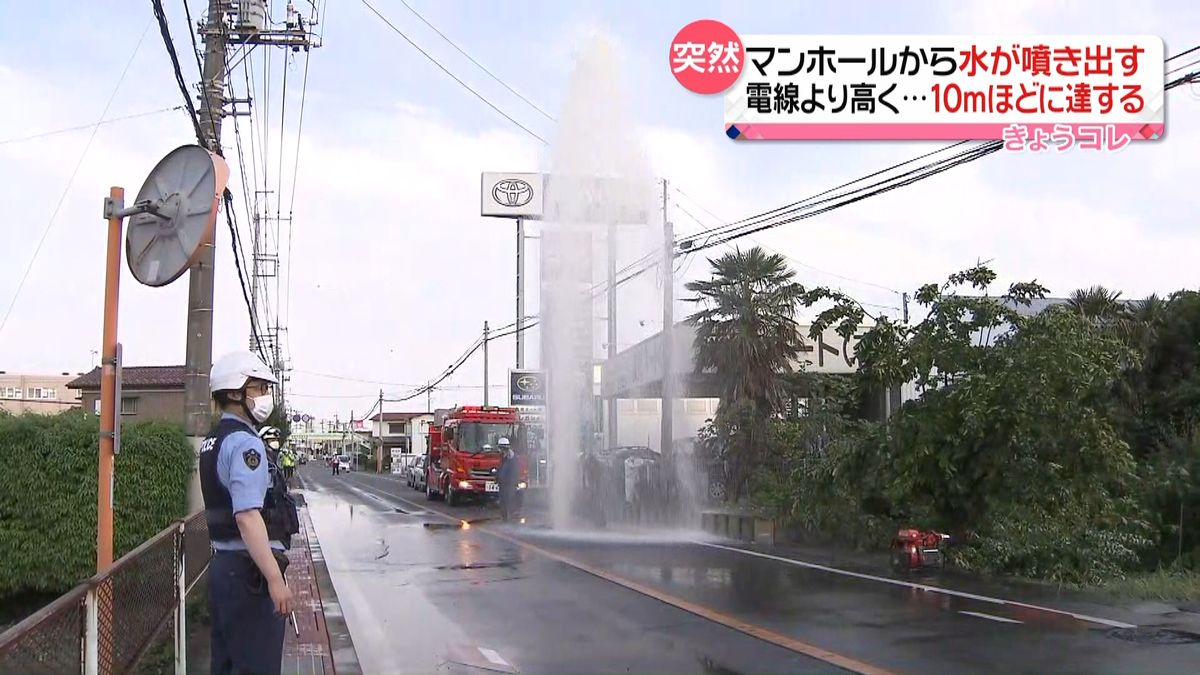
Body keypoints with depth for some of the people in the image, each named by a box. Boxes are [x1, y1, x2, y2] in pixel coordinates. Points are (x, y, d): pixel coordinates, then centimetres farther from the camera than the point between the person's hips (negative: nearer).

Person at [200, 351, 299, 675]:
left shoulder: (213, 442, 15)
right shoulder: (245, 444, -16)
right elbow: (247, 517, -25)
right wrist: (275, 578, -27)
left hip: (222, 566, 10)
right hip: (249, 572, -10)